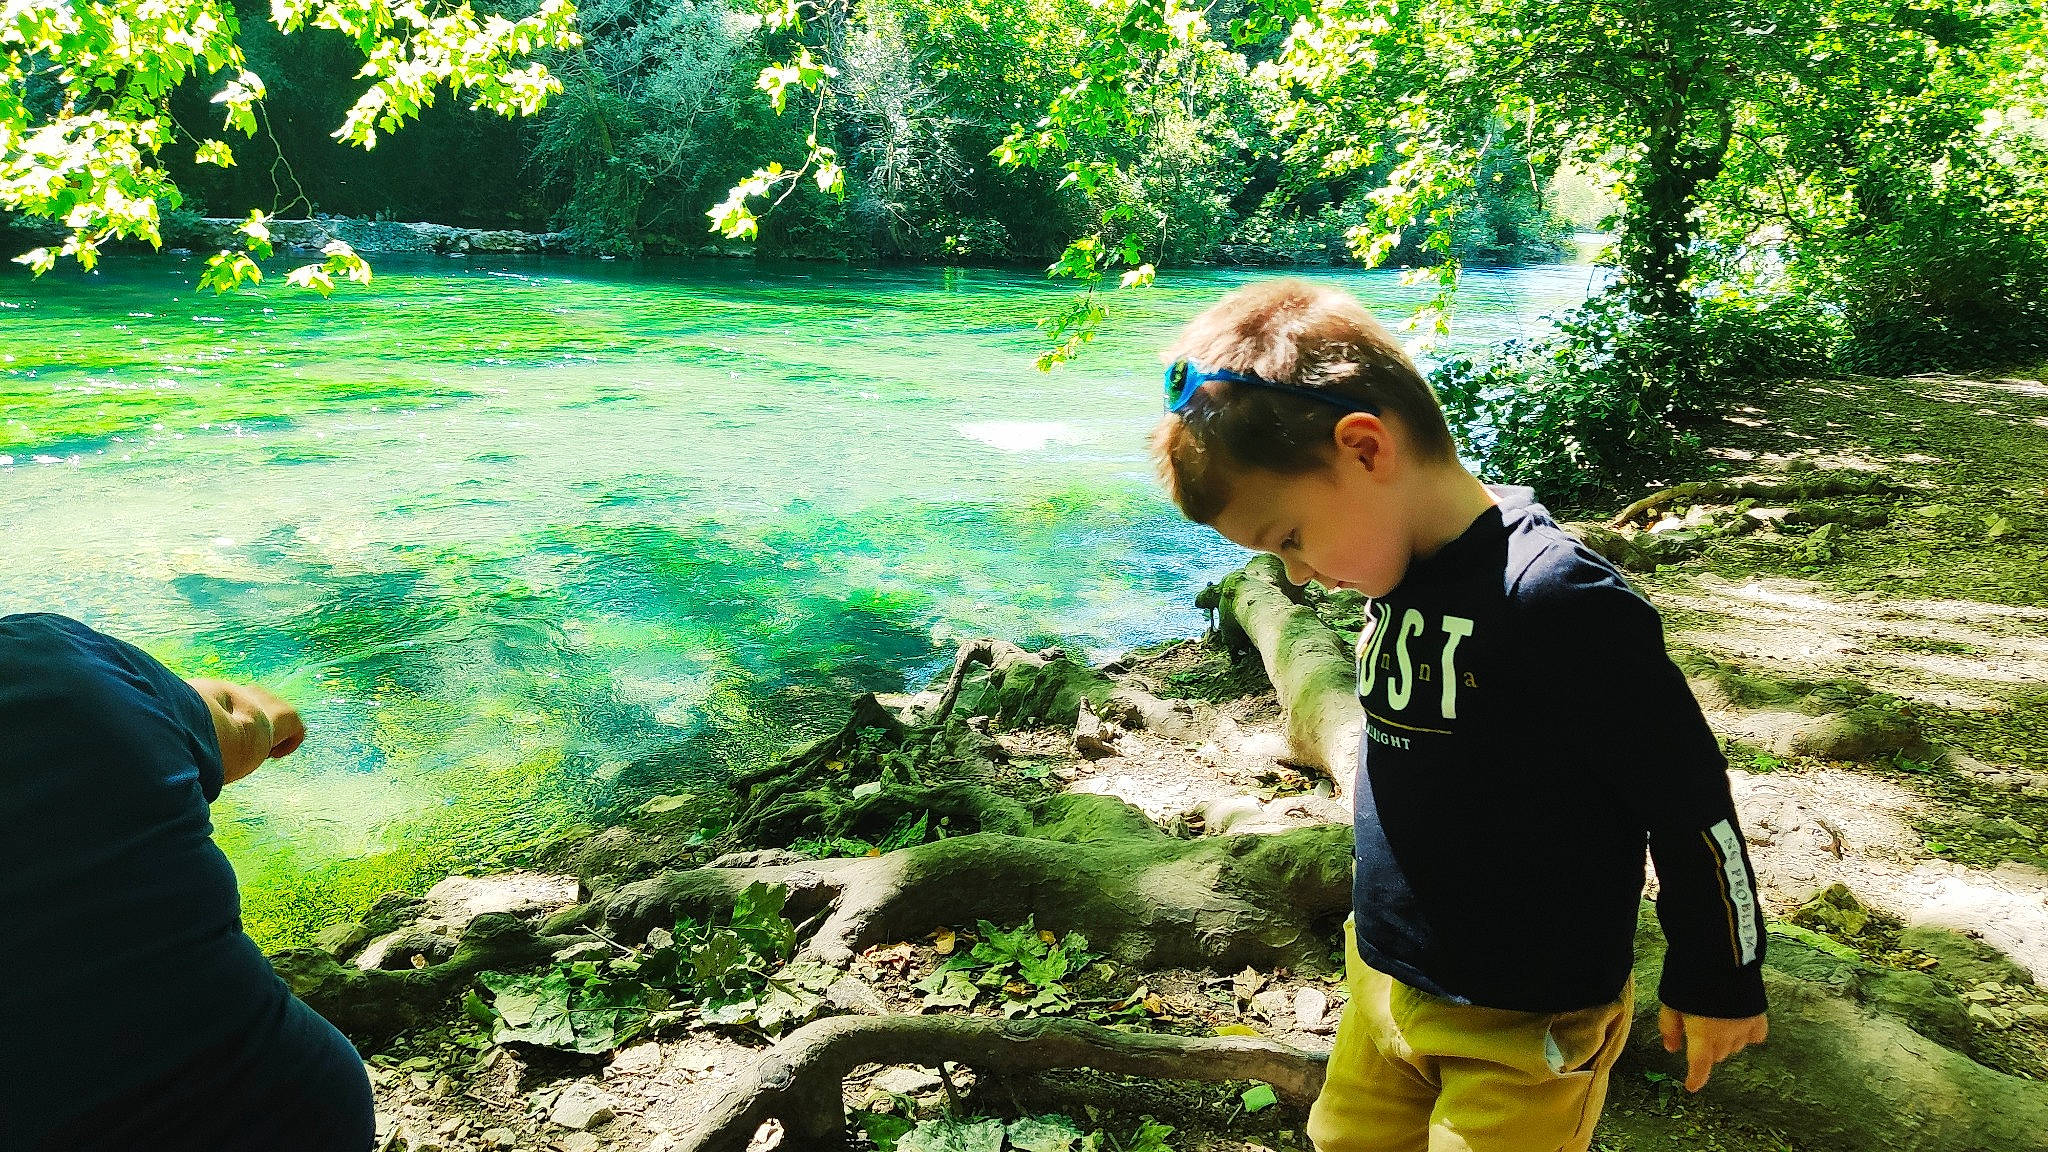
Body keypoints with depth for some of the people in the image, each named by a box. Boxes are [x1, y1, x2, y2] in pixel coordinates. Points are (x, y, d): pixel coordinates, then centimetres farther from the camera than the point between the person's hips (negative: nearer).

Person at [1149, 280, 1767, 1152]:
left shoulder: (1557, 603, -28)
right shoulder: (1399, 580, -1)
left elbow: (1690, 800, -19)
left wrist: (1718, 981, -6)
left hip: (1522, 1026, -8)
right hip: (1383, 984, 8)